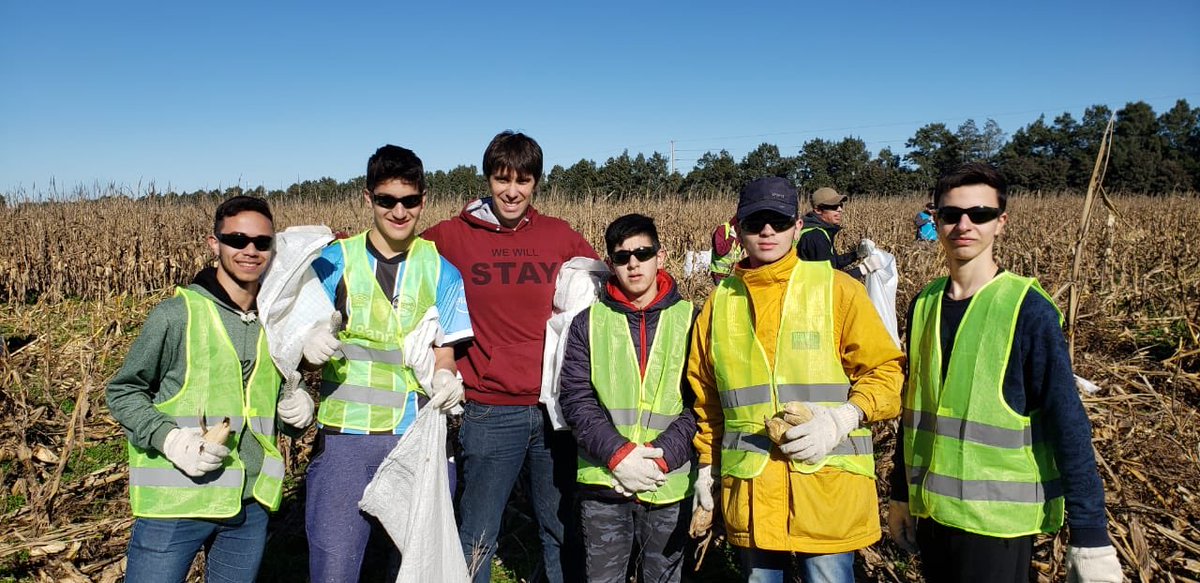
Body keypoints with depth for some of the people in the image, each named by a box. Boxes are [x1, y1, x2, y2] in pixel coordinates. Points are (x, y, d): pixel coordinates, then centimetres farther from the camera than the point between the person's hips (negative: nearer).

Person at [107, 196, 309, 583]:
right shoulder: (177, 314, -8)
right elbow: (122, 391, -1)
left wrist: (300, 405, 0)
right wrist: (168, 438, -17)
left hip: (251, 503, 5)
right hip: (175, 505, -5)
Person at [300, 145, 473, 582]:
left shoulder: (441, 272, 5)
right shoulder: (333, 262, 4)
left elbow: (443, 353, 5)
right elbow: (301, 337, 4)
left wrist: (445, 380, -17)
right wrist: (309, 345, -19)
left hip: (418, 439, 1)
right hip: (344, 436, -1)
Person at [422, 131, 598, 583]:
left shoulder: (560, 236, 4)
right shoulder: (453, 236, -1)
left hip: (557, 408, 2)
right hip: (490, 413, -2)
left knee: (564, 531, 17)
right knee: (477, 538, 7)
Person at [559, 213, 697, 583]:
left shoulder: (689, 321, 2)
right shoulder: (588, 323, 4)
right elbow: (576, 400, -2)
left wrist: (660, 456, -14)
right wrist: (619, 454, -15)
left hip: (669, 484, 0)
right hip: (603, 485, 0)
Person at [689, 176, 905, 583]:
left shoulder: (837, 289, -2)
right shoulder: (720, 301, 8)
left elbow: (886, 371, -2)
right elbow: (706, 394, 17)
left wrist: (842, 419, -18)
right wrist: (707, 463, 15)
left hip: (827, 483, -3)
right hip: (750, 489, 3)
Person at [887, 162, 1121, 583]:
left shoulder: (1028, 309, -13)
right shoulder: (924, 303, 2)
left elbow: (1067, 425, -14)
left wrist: (1090, 536, -15)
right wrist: (901, 494, 13)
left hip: (999, 517, -5)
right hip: (930, 509, 5)